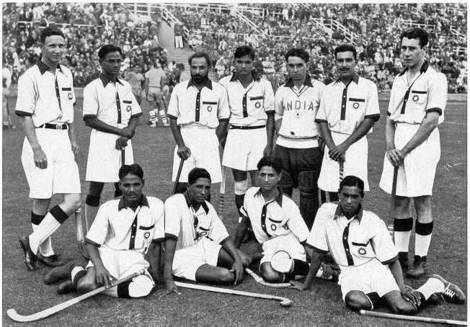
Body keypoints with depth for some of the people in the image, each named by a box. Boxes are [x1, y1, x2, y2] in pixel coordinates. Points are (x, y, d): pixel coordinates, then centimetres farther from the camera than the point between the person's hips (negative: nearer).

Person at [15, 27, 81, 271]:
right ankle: (44, 251, 16)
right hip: (41, 138, -6)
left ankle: (33, 243, 9)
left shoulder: (66, 74, 14)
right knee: (42, 201, -1)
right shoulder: (31, 76, -6)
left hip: (63, 140, 6)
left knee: (73, 200, -2)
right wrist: (36, 148, -17)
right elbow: (25, 115, -9)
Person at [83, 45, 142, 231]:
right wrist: (120, 130, -14)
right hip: (102, 142, -5)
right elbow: (90, 120, -11)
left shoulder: (125, 86, 13)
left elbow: (136, 115, 13)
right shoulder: (93, 88, -4)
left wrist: (127, 134, -6)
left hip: (124, 144, 6)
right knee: (95, 190, -2)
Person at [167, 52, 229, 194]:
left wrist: (214, 143, -5)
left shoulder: (219, 90, 5)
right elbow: (173, 119, 6)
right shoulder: (179, 89, 6)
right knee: (181, 184, -4)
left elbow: (223, 120, 8)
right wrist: (180, 144, -6)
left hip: (209, 139, 0)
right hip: (184, 138, 0)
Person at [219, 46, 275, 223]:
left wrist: (269, 144, -3)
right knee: (239, 185, 6)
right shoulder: (225, 84, 1)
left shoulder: (264, 84, 0)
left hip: (258, 134, -1)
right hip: (235, 135, 1)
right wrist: (222, 140, 0)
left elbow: (270, 117, 3)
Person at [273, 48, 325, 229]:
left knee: (308, 193, 1)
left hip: (310, 148, -3)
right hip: (283, 147, 4)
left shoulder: (319, 88, -1)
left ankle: (309, 233, 12)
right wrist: (281, 136, 11)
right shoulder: (282, 91, 10)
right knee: (281, 191, 6)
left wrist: (322, 138, -5)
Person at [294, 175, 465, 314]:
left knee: (403, 307, -25)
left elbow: (392, 260, -2)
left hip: (375, 269, -1)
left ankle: (435, 285, 6)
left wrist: (402, 288, -16)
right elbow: (317, 252, 2)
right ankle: (382, 296, -4)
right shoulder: (326, 212, -6)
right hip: (350, 273, 1)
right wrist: (307, 284, 6)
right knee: (356, 301, -36)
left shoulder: (373, 222, -7)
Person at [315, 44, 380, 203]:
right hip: (332, 144, 3)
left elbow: (370, 120, -4)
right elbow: (322, 121, 10)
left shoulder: (368, 87, 1)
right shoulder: (329, 89, 13)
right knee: (327, 195, 0)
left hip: (356, 143, -3)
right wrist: (331, 146, -6)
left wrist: (345, 145, -9)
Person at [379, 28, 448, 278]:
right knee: (399, 202, 8)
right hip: (397, 148, 6)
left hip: (421, 145, -6)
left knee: (422, 203, 0)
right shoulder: (399, 81, 14)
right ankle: (400, 255, 18)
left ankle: (420, 260, 10)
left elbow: (431, 121, -13)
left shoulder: (435, 79, -6)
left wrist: (405, 150, -13)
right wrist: (390, 147, -1)